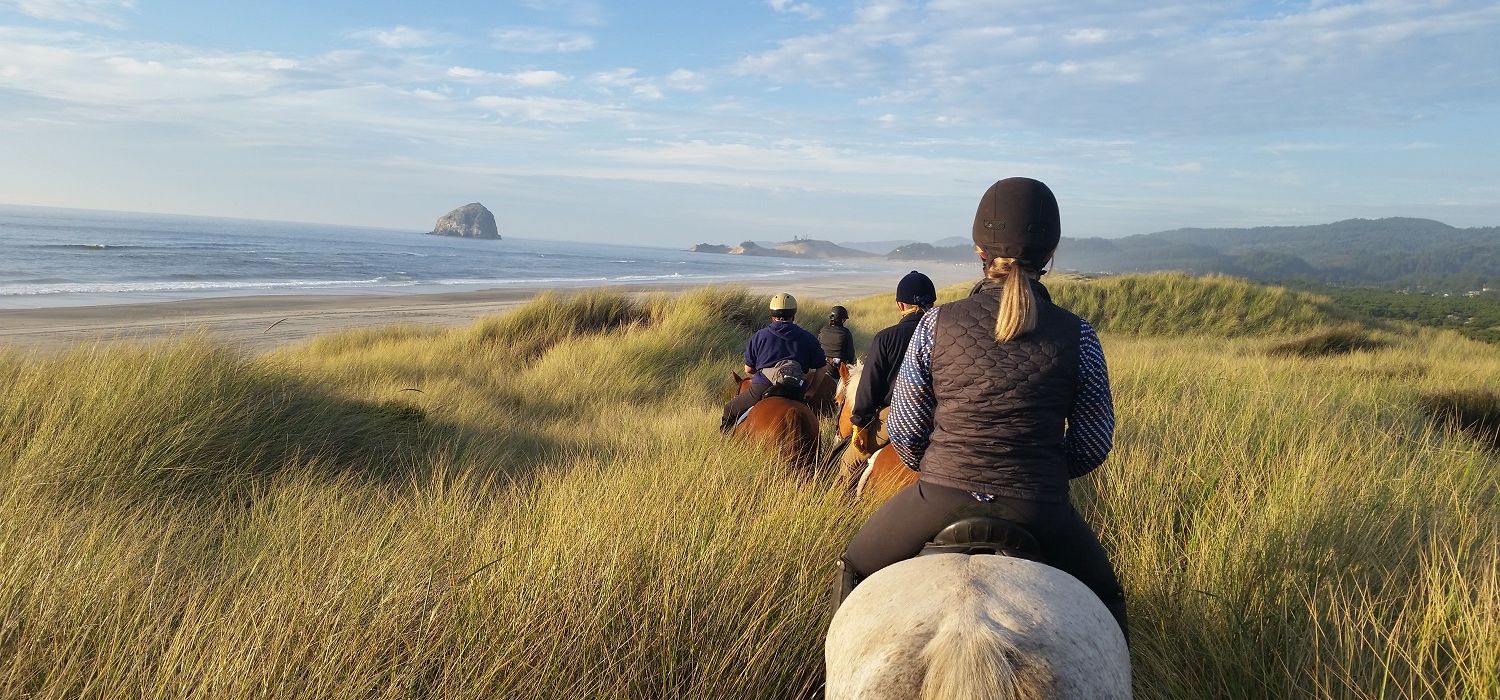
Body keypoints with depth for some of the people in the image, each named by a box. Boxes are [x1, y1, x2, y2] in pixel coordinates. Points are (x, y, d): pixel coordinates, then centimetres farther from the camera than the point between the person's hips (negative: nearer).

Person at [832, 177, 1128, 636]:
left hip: (940, 500, 0)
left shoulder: (937, 324, -7)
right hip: (1039, 512, 1)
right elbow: (1094, 444, 2)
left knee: (856, 570, 28)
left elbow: (905, 434, 0)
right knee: (1104, 599, 30)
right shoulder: (1077, 336, -5)